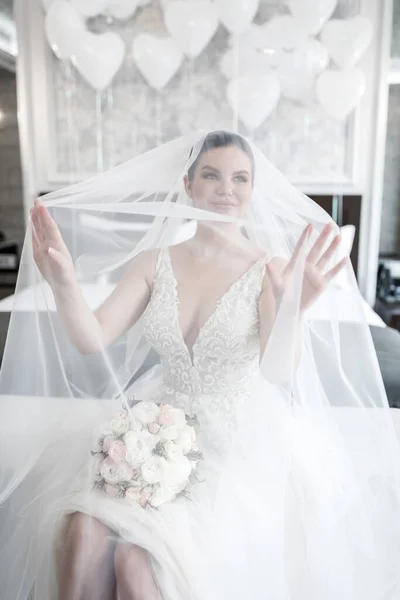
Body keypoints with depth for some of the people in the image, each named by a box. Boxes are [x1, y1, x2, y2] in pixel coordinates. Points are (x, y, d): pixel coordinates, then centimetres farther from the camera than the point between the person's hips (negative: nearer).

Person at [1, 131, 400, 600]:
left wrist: (292, 310, -41)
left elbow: (280, 375, -21)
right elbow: (91, 341, -8)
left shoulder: (271, 270, -8)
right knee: (83, 533, -21)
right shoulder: (154, 262, 2)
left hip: (240, 439, -2)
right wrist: (65, 285, -27)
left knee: (135, 560, -22)